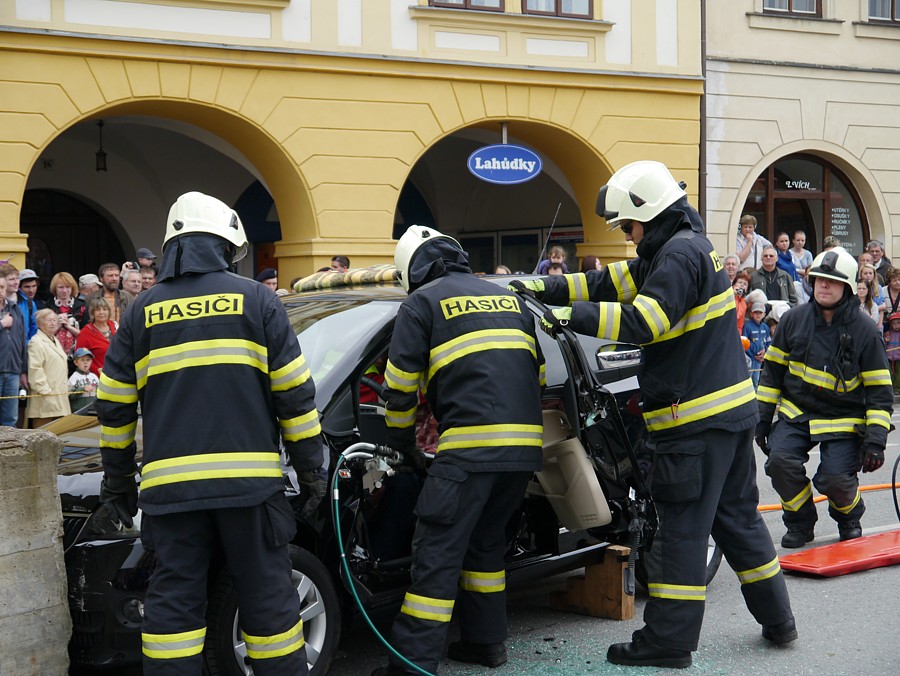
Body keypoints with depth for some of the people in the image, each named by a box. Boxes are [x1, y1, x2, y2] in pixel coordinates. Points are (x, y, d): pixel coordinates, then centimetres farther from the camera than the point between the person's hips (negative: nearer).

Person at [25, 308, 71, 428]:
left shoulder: (55, 341, 22)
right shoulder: (36, 342, -7)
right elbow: (35, 369, -16)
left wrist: (65, 389, 23)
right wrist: (45, 390, -18)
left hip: (59, 398, 9)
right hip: (46, 399, -9)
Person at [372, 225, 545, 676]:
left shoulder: (422, 302, 5)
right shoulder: (509, 299, 24)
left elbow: (400, 385, 1)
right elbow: (537, 373, 25)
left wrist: (402, 444, 16)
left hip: (470, 448, -7)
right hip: (526, 445, 7)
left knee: (437, 555, -4)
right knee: (484, 541, 22)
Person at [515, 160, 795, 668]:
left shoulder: (680, 254, -15)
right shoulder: (688, 248, 17)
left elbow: (643, 322, -25)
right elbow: (611, 283, 17)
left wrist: (572, 315, -21)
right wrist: (547, 288, 11)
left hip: (697, 419, -10)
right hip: (733, 409, 10)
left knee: (682, 529, -4)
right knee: (737, 516, 17)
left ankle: (668, 640, 3)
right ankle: (777, 619, 25)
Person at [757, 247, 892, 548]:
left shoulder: (863, 329, -8)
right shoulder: (794, 319, -1)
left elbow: (879, 388, -6)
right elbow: (773, 369, 8)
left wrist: (875, 439, -13)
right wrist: (763, 416, 4)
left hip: (843, 419, -2)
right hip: (796, 412, 3)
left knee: (835, 478, -20)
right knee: (780, 460, -21)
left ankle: (849, 518, 18)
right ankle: (801, 523, 4)